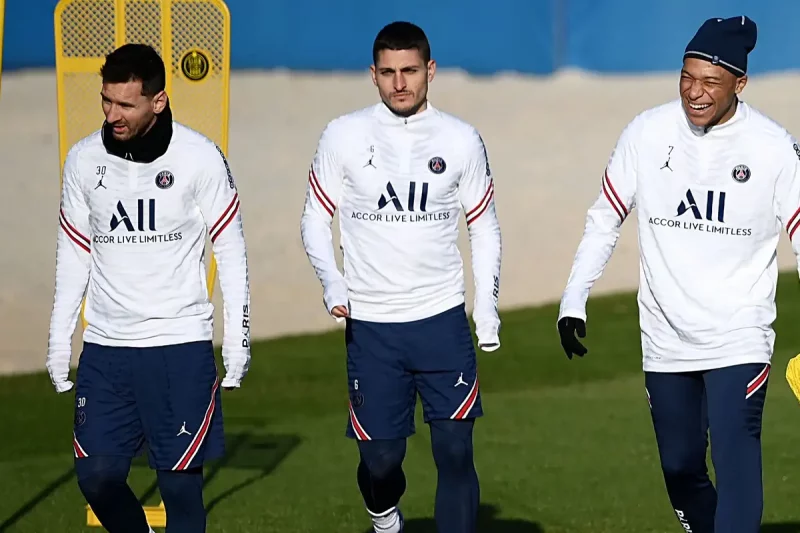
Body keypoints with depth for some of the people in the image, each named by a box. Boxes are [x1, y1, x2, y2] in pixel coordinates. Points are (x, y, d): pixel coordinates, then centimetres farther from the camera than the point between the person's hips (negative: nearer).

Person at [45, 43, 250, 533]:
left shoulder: (199, 158, -7)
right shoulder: (84, 159, 3)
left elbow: (231, 249, -1)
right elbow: (74, 254, 11)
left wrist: (238, 338, -4)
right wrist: (59, 338, 8)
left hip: (180, 345, -3)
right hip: (104, 348, 3)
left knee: (181, 482, -3)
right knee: (97, 476, -1)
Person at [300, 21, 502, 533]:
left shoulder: (461, 140, 3)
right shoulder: (344, 136, -1)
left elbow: (485, 226, 11)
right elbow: (316, 218, 5)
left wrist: (488, 307, 2)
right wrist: (332, 283, -11)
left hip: (443, 320, 0)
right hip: (370, 324, 0)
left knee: (455, 450, -7)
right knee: (381, 456, 3)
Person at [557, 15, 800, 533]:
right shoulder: (647, 133, -4)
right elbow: (604, 220, 5)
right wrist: (573, 302, -3)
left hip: (739, 339, -3)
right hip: (666, 341, 3)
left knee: (736, 464, -16)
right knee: (680, 468, 12)